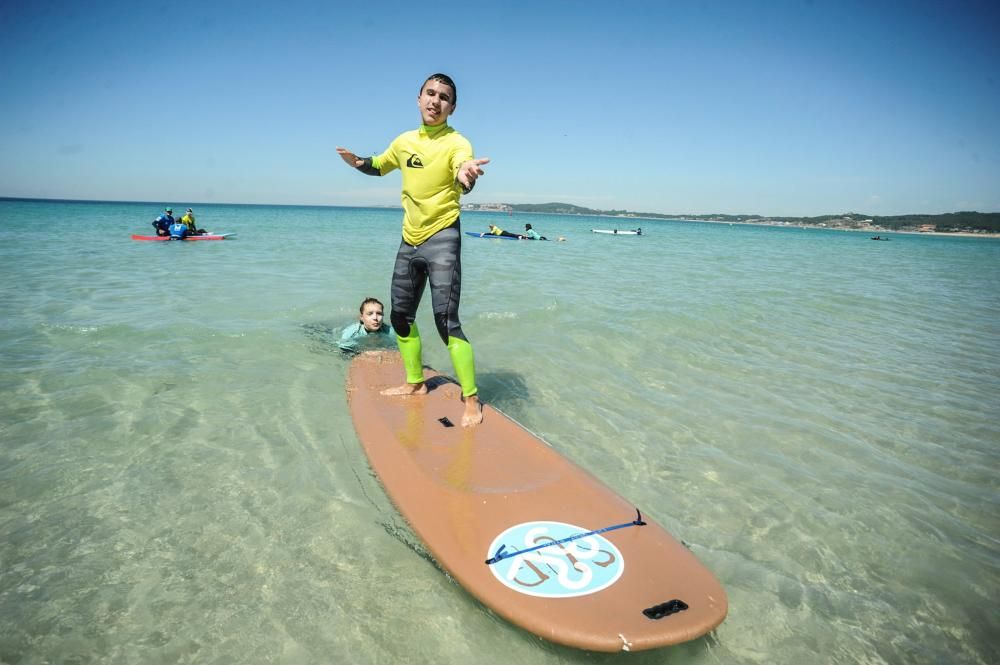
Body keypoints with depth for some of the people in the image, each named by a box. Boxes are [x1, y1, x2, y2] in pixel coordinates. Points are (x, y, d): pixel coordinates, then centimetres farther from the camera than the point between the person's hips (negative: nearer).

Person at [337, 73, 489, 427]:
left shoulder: (456, 143, -13)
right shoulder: (405, 141, 6)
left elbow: (463, 180, -34)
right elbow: (379, 166, 25)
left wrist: (465, 176, -57)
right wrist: (357, 162, 5)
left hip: (442, 239, -7)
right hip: (410, 240, 7)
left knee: (446, 320, -15)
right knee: (400, 316, 14)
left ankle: (471, 400, -6)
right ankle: (415, 382, 33)